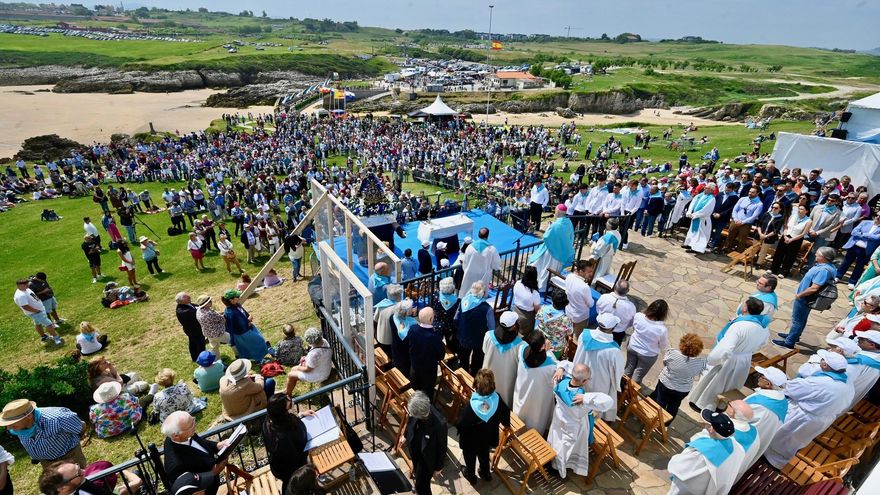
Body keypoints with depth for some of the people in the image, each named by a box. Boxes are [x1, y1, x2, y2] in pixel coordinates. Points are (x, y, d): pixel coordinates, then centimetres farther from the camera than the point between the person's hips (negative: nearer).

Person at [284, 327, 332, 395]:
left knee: (290, 375, 9)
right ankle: (288, 391, 38)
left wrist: (299, 368, -4)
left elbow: (308, 369, -23)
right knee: (293, 369, 19)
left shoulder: (314, 354, -39)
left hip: (318, 376, -8)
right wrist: (306, 357, -1)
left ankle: (288, 395, 34)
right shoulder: (324, 341, -16)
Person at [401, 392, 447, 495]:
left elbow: (442, 447, -22)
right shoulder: (418, 410, -26)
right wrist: (405, 435, 14)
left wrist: (438, 467, -9)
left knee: (421, 486, 14)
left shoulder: (439, 424, -41)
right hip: (414, 450, 5)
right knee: (417, 471, 32)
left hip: (426, 458, -5)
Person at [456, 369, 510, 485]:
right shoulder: (497, 398, -27)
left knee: (470, 457, 28)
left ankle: (471, 475, 52)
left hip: (471, 440, -3)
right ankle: (485, 474, 56)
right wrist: (506, 424, 15)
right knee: (484, 455, 34)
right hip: (488, 437, 4)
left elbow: (462, 424, -27)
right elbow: (506, 413, -7)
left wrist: (458, 428, -3)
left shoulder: (472, 405, -40)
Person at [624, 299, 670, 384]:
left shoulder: (638, 316, -25)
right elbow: (664, 345, -14)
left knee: (628, 369, 29)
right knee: (638, 376, 21)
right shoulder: (662, 329, -34)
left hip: (632, 347, 4)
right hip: (648, 355, -4)